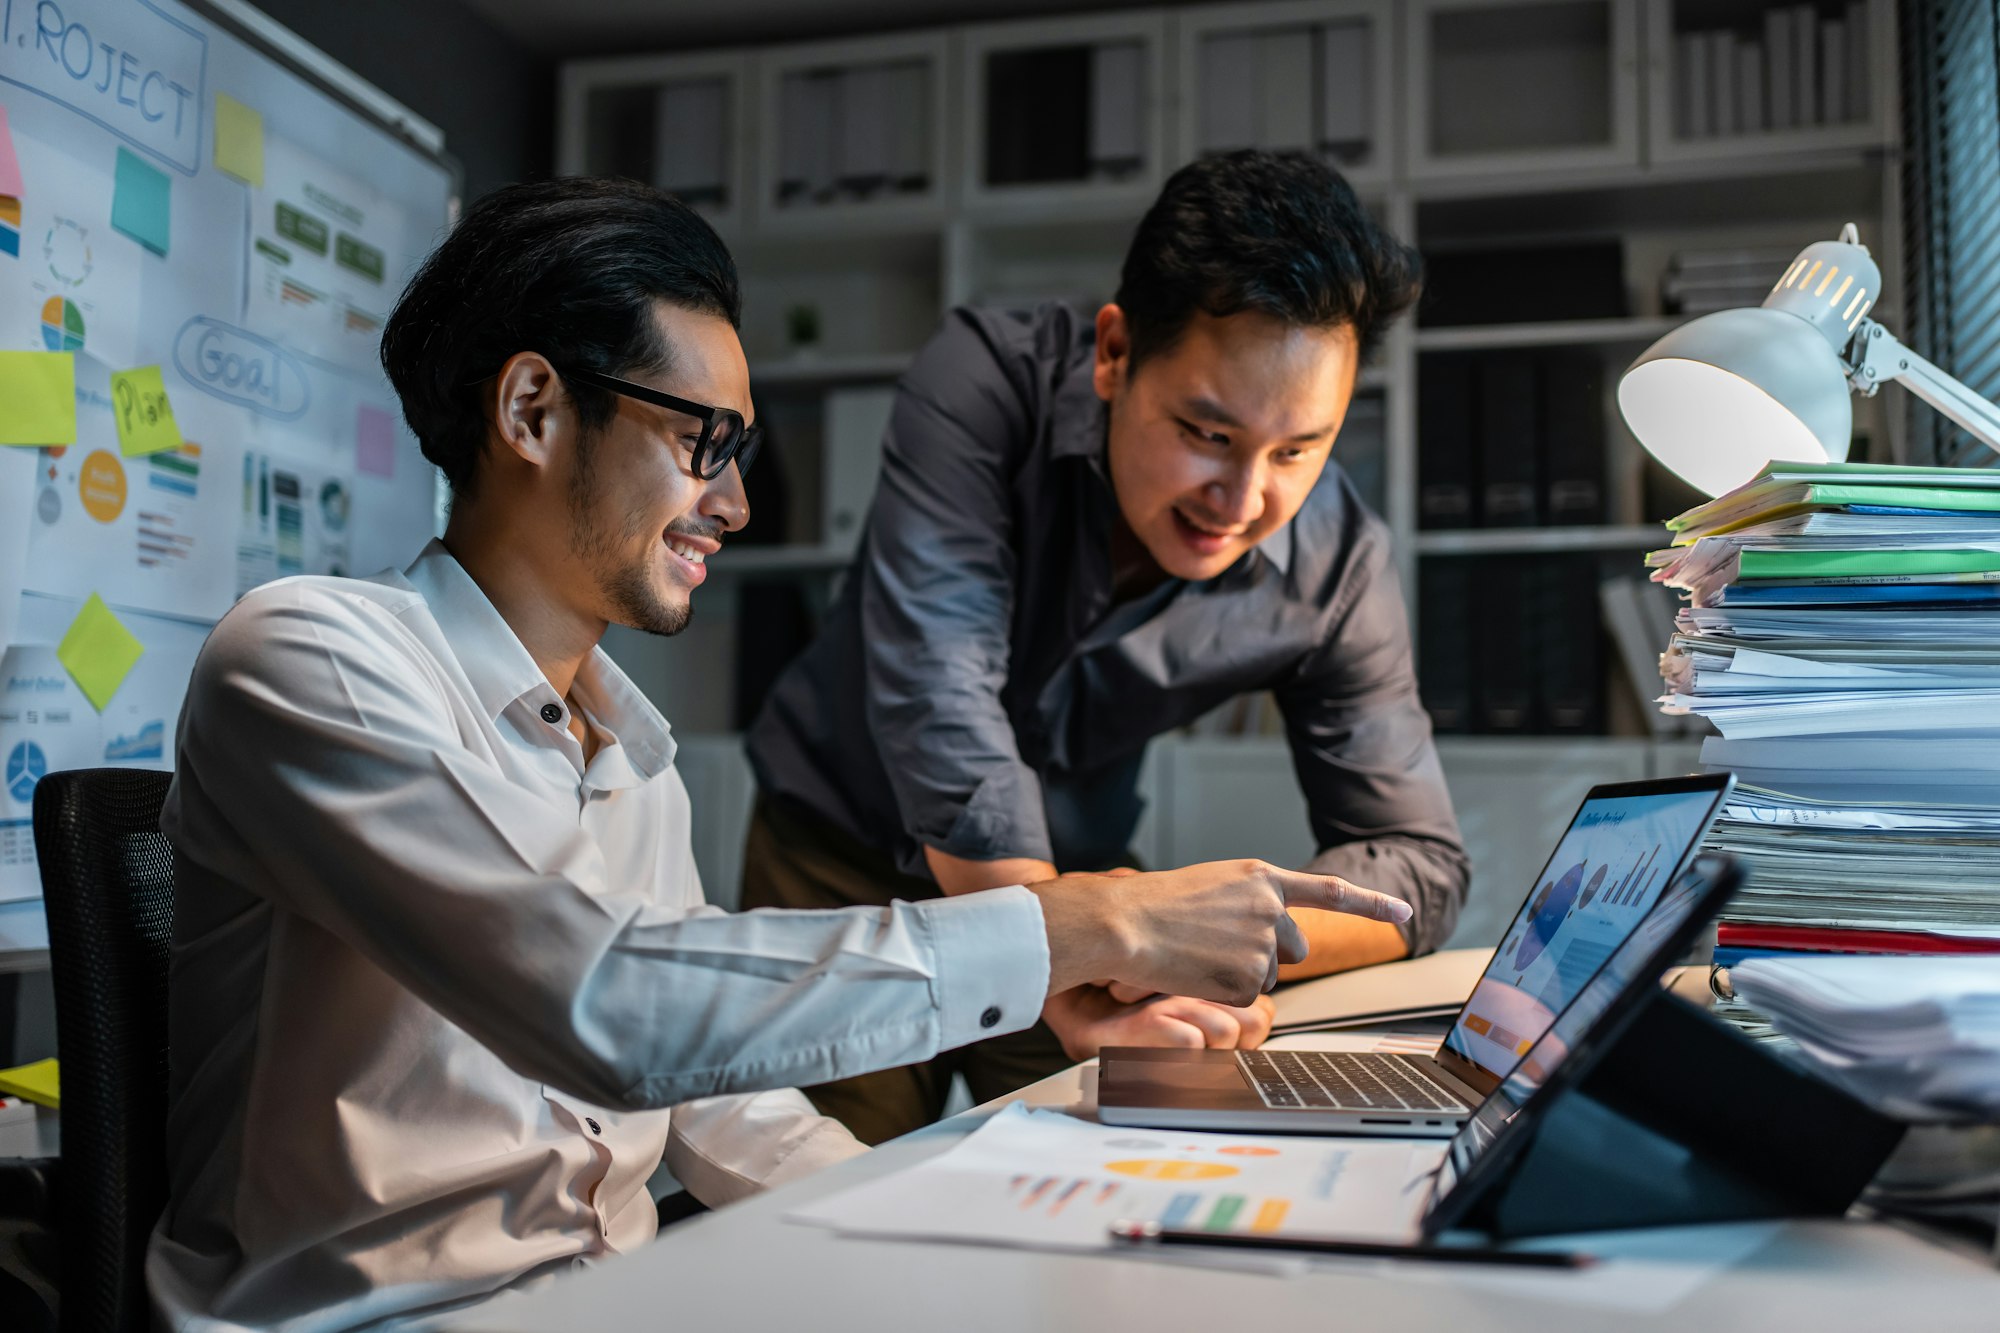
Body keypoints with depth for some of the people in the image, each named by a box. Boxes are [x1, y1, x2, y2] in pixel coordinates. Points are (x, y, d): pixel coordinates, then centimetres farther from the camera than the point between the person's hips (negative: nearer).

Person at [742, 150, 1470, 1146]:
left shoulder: (1336, 566, -18)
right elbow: (940, 710, -34)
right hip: (844, 850, -2)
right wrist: (1071, 991, -43)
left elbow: (1419, 861, -15)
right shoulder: (984, 384, -26)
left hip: (1060, 878, 2)